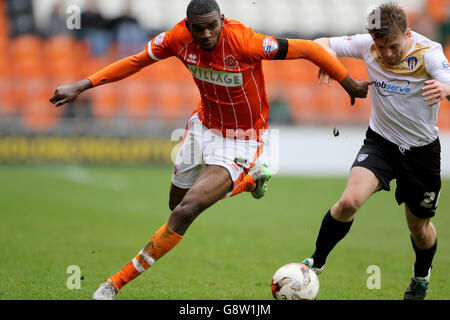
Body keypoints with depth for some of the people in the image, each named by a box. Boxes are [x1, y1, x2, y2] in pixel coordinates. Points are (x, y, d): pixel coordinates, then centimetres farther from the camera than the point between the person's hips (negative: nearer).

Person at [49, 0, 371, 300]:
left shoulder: (243, 41, -30)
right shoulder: (179, 37, -16)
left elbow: (307, 49, -22)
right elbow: (136, 61, 0)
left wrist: (350, 84, -13)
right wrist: (82, 86, -4)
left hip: (240, 141, -6)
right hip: (203, 126, 6)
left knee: (186, 211, -21)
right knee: (176, 204, 22)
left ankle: (116, 283, -12)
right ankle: (249, 179, 44)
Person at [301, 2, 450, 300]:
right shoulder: (367, 45, -13)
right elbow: (321, 44, -3)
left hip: (422, 149, -1)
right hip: (380, 141, 1)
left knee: (420, 226, 13)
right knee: (350, 200, -24)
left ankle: (421, 276, 46)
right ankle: (316, 263, -3)